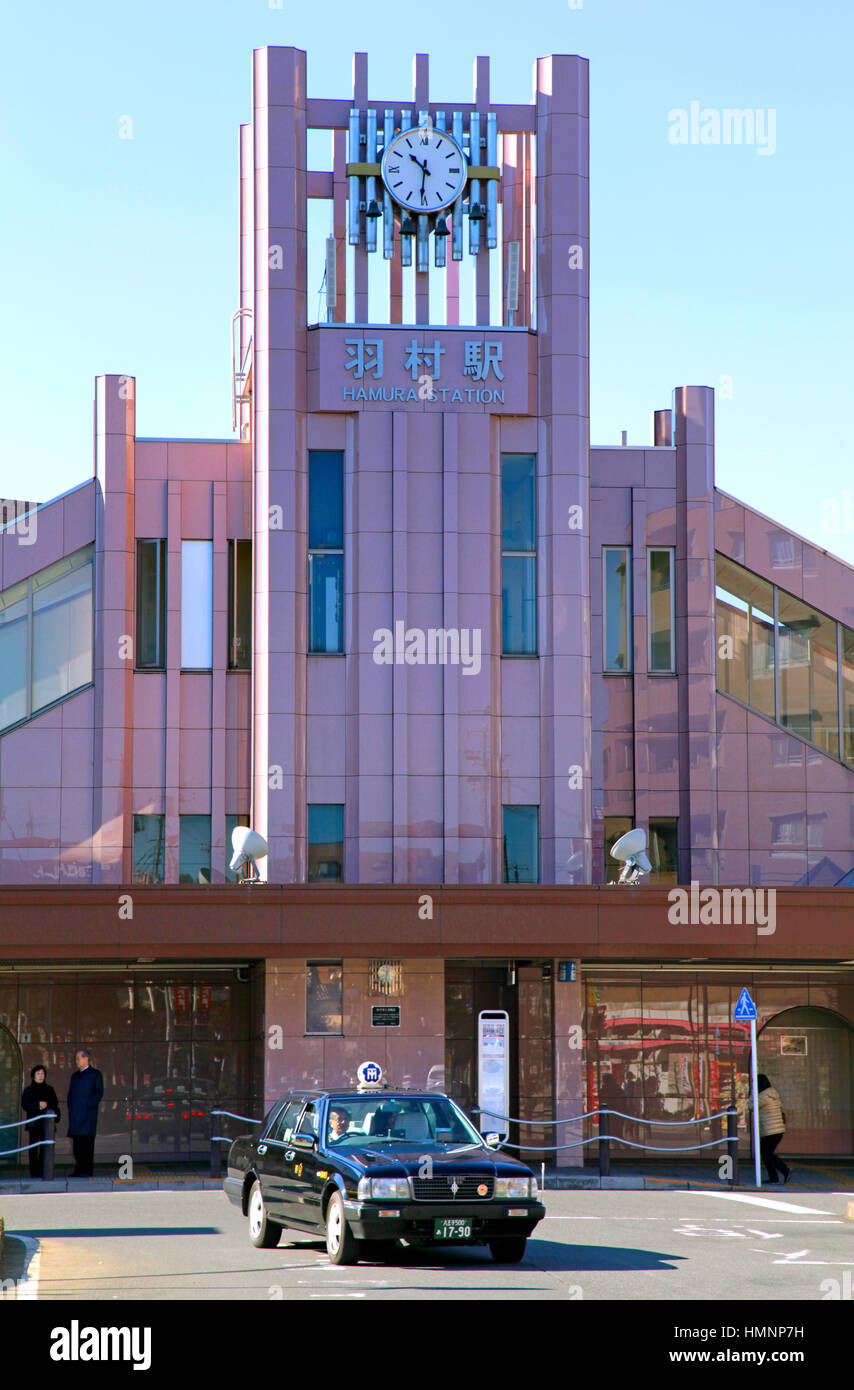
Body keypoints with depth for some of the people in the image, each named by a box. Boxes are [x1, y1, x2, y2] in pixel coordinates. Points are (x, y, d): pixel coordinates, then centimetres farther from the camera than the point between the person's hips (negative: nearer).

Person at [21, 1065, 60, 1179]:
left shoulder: (49, 1090, 14)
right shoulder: (28, 1090, 8)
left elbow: (55, 1105, 10)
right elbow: (25, 1105, -1)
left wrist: (56, 1117, -8)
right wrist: (38, 1105, -15)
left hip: (47, 1123, 2)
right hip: (34, 1122, -2)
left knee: (45, 1148, -3)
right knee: (33, 1147, -6)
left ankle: (42, 1171, 0)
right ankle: (34, 1171, -4)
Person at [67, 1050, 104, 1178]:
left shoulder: (95, 1074, 2)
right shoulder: (75, 1076, 21)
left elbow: (99, 1092, -5)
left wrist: (89, 1105, -13)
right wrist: (70, 1108, 10)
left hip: (87, 1113, -6)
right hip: (75, 1114, 6)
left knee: (87, 1142, -9)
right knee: (77, 1142, 5)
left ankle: (87, 1170, -9)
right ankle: (79, 1169, 10)